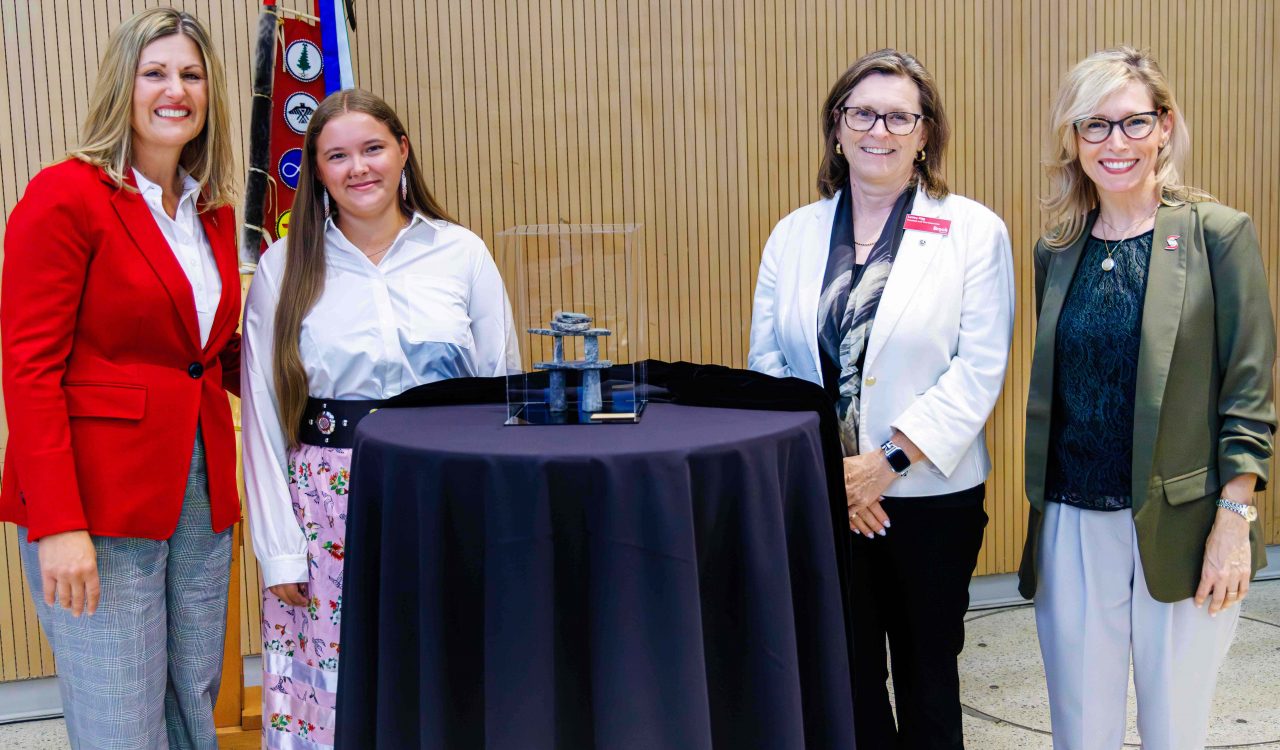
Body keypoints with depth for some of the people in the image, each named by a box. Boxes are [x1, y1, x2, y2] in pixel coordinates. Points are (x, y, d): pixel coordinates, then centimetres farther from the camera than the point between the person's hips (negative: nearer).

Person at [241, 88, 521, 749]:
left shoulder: (462, 254, 3)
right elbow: (263, 416, 3)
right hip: (329, 507, 0)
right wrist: (279, 546, -3)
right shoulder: (285, 267, 2)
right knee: (332, 694, 3)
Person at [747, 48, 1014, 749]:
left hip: (931, 497, -2)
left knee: (927, 681, 11)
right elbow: (766, 363, 4)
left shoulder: (974, 231, -1)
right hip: (819, 500, 2)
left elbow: (979, 369, -9)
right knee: (843, 680, 9)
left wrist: (886, 461, -16)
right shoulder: (793, 235, 7)